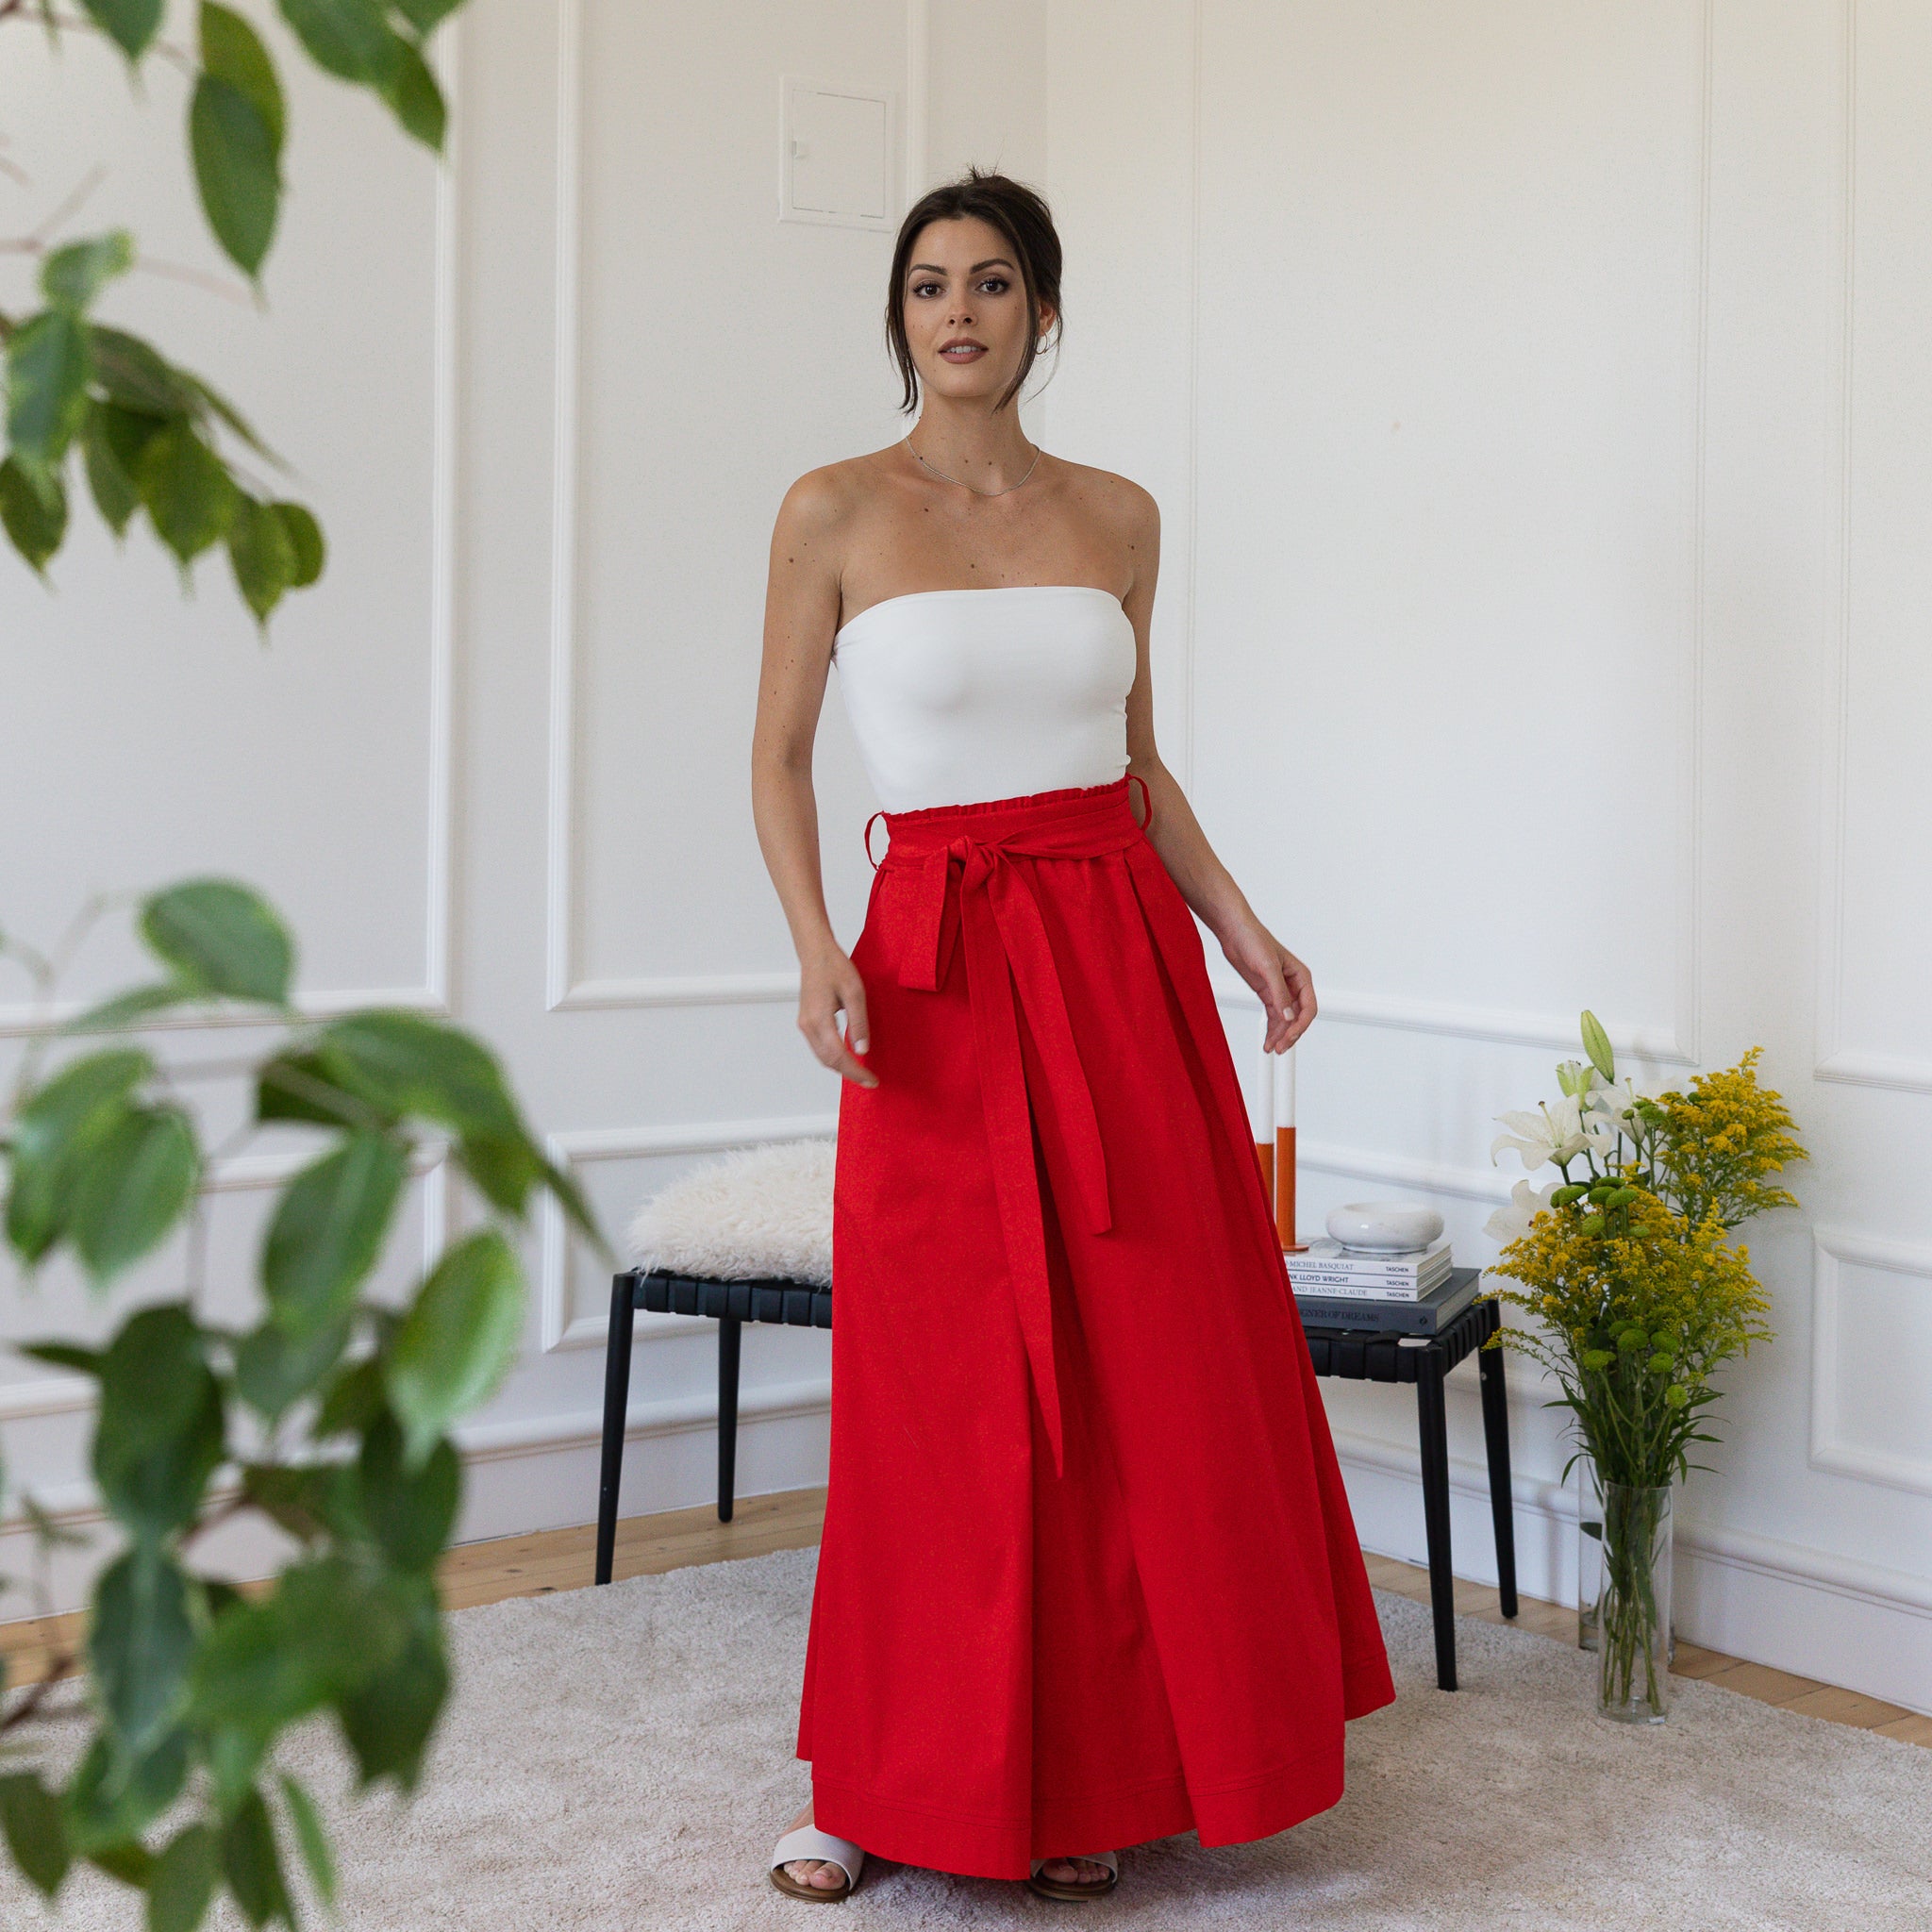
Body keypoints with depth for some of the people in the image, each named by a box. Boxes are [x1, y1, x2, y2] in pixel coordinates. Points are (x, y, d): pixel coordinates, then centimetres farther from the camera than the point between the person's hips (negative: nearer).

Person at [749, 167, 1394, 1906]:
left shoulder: (1117, 517, 8)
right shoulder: (836, 512, -1)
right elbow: (779, 755, 1)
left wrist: (1239, 922, 5)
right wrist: (818, 953, -13)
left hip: (1121, 948, 3)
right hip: (939, 967, -3)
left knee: (1158, 1365, 5)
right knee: (945, 1385, 1)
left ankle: (1106, 1764, 21)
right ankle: (893, 1781, 19)